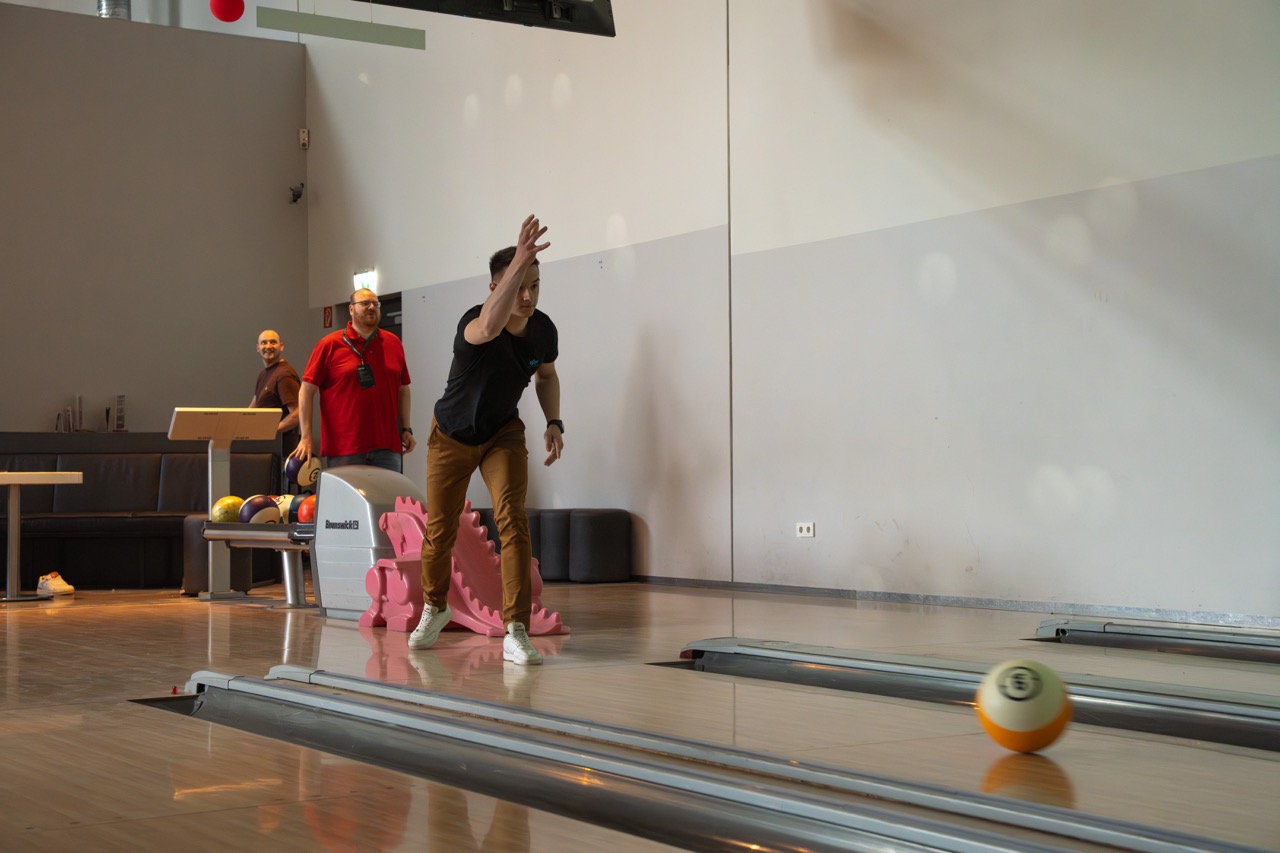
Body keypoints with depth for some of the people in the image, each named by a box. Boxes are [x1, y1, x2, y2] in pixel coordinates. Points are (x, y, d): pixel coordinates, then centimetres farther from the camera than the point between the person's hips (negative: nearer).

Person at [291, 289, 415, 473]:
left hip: (387, 446, 3)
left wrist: (406, 429, 12)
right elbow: (307, 391, -1)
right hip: (343, 448, -3)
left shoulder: (393, 343, 12)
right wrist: (306, 437, -7)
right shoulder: (330, 345, 1)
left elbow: (403, 389, 19)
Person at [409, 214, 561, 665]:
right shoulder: (473, 323, -30)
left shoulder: (543, 329, -13)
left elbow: (547, 375, 10)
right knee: (439, 529, 8)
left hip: (503, 433, 2)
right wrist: (519, 261, -70)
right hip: (453, 434, -2)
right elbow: (490, 326, -59)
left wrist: (554, 422, -4)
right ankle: (434, 607, 38)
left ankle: (516, 632, -18)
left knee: (512, 518, -18)